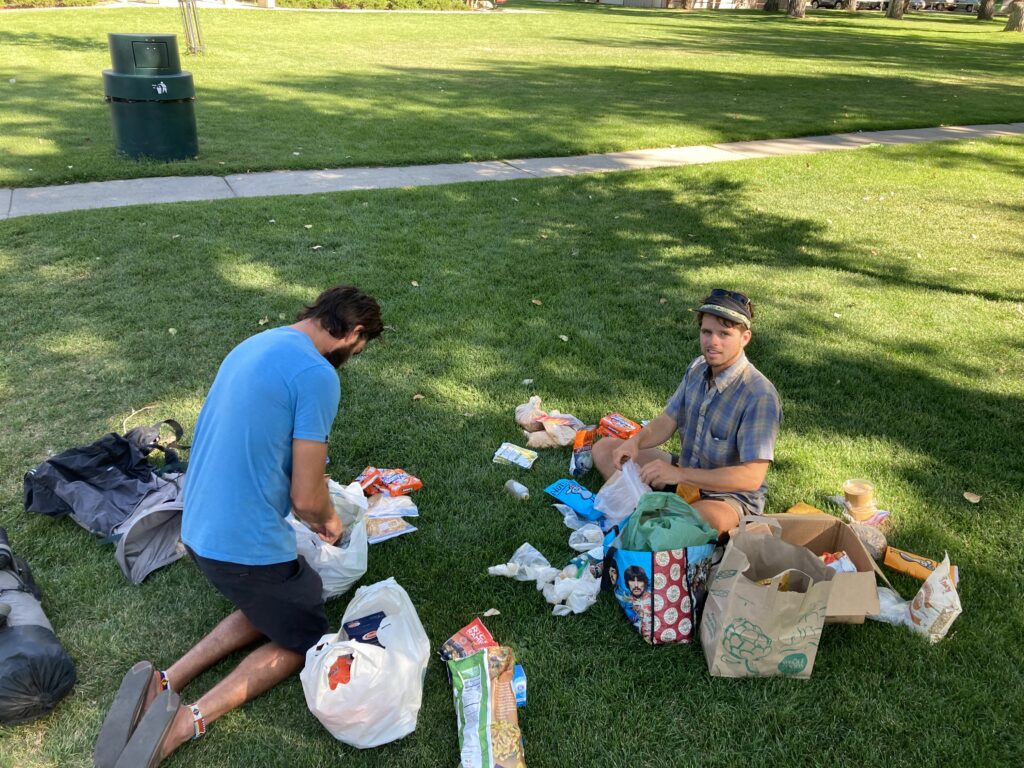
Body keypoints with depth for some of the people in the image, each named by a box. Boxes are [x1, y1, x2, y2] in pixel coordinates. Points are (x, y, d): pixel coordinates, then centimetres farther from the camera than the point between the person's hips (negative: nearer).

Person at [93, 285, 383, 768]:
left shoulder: (256, 344, 9)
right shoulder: (317, 375, -20)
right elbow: (307, 497, -18)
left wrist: (309, 514, 27)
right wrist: (327, 521, 6)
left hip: (199, 528, 8)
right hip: (245, 545, -8)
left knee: (269, 610, 29)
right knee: (306, 638, 16)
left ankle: (163, 685, 10)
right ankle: (188, 721, -2)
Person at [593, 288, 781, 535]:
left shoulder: (760, 396, -26)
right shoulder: (697, 369, -2)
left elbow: (751, 478, -30)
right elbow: (666, 422, 5)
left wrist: (679, 474, -37)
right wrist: (636, 441, -18)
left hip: (730, 496, -7)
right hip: (685, 474, 7)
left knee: (709, 518, -42)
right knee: (604, 448, 2)